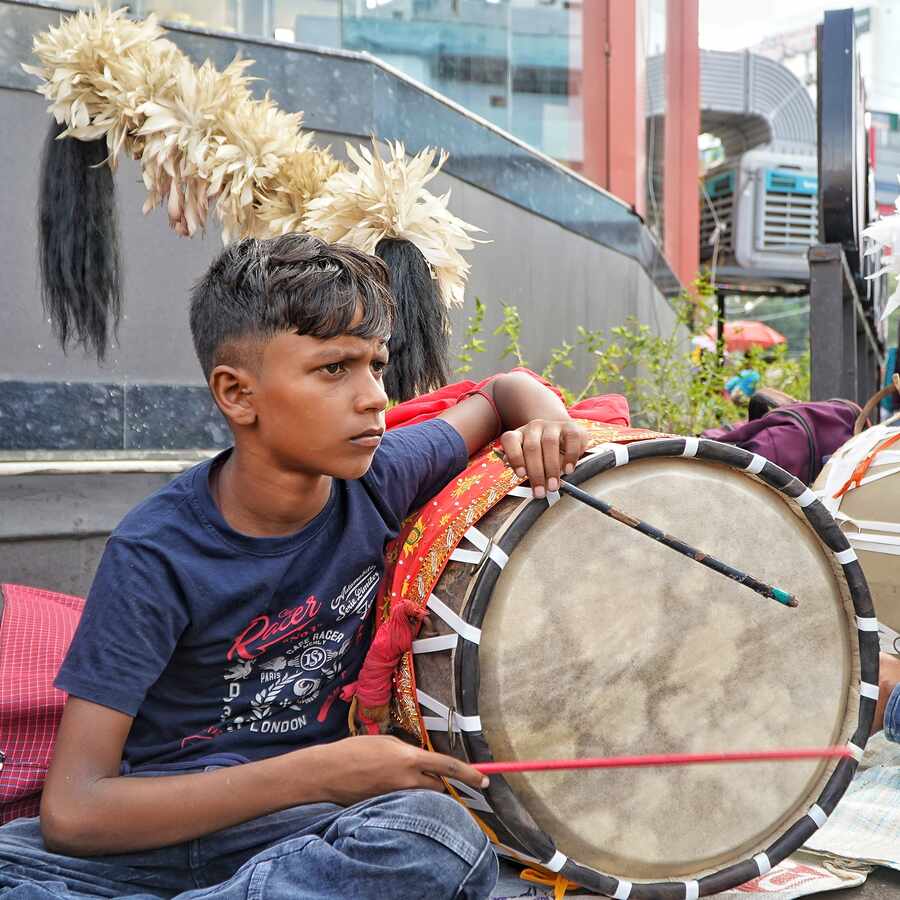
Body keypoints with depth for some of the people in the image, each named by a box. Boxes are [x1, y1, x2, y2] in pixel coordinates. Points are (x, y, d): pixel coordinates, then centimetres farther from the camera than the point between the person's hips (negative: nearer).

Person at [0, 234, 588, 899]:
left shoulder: (380, 479, -3)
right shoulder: (156, 555, -15)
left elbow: (503, 393, 18)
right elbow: (72, 811, -19)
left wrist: (545, 424, -8)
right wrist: (323, 773, -23)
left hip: (294, 831, 3)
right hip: (144, 831, -3)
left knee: (442, 835, -32)